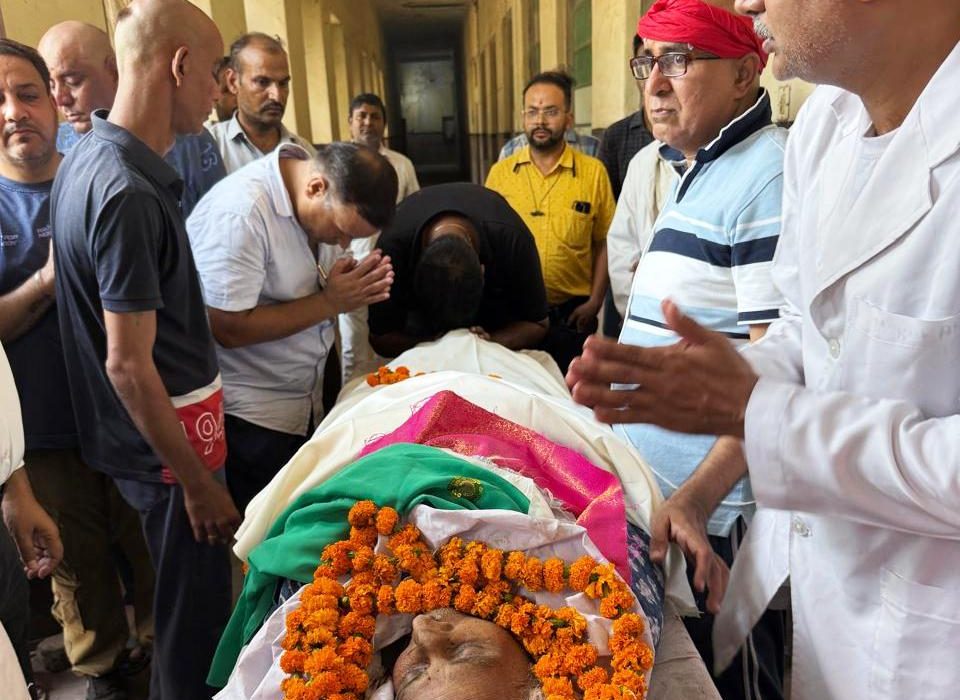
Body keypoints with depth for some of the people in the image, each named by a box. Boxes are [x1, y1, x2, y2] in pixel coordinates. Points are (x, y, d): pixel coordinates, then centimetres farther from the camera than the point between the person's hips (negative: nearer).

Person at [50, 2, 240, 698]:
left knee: (183, 606, 27)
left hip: (134, 431, 10)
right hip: (170, 437, -10)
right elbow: (129, 365, -24)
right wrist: (198, 483, -18)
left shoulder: (88, 158, 5)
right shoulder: (128, 192, -26)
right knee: (195, 623, 9)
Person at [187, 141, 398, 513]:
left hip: (308, 406, 7)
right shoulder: (240, 211, -25)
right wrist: (329, 302, -23)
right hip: (249, 419, -7)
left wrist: (358, 284, -9)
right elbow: (229, 329, -25)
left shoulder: (333, 203, -2)